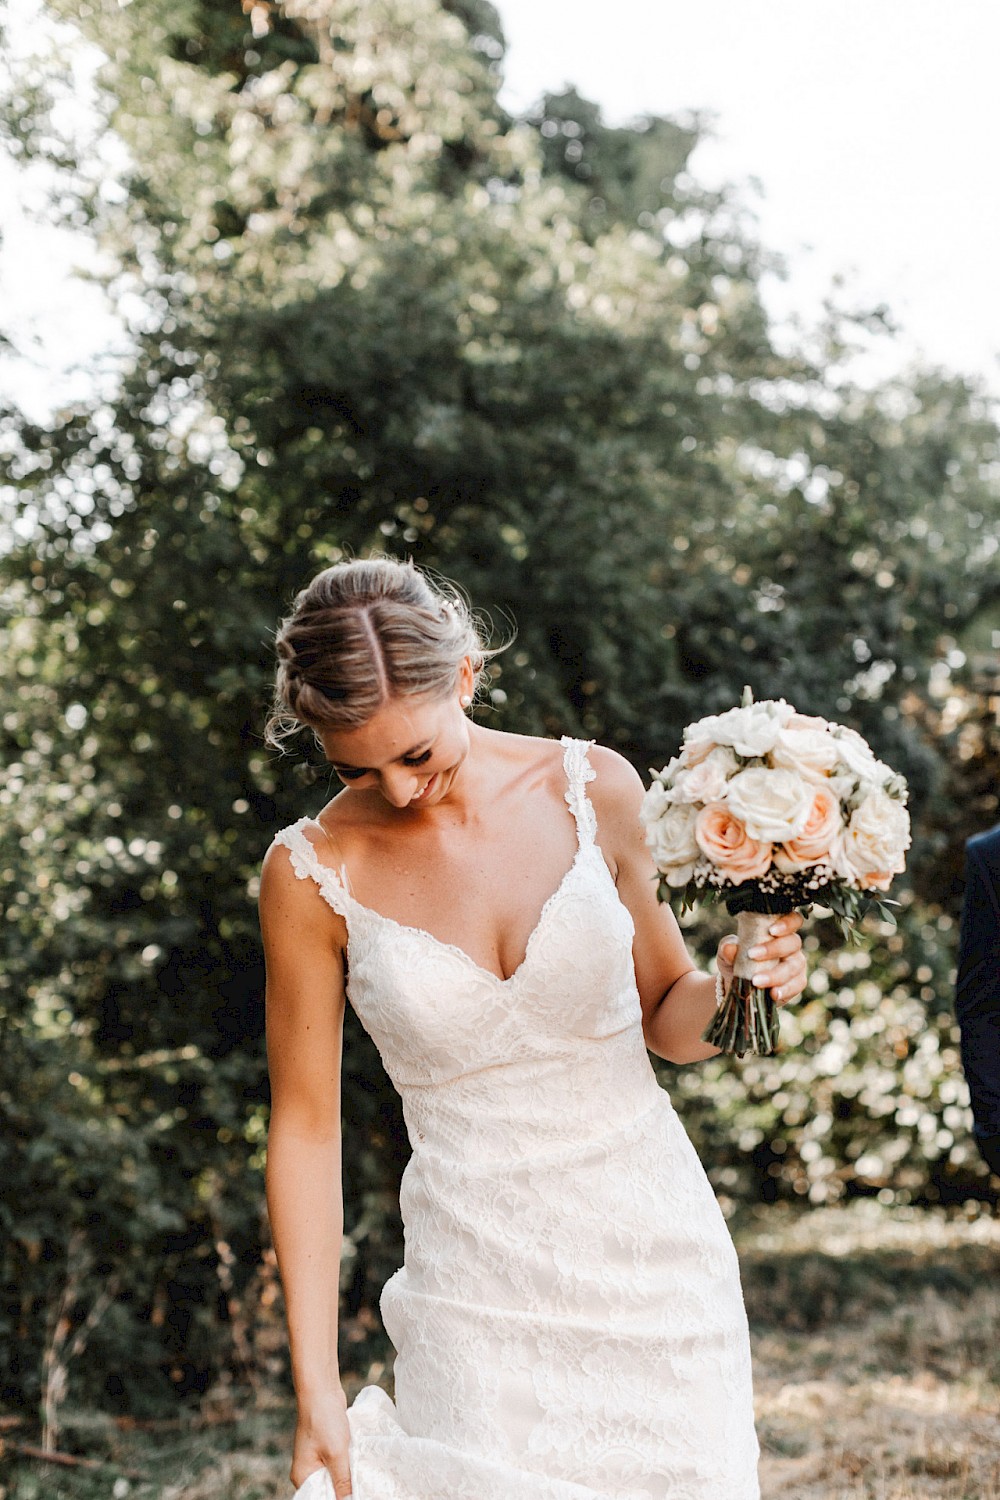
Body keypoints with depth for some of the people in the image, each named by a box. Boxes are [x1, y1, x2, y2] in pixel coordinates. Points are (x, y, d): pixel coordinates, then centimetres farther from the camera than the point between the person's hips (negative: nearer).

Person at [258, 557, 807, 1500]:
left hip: (652, 1248, 2)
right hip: (478, 1289, -1)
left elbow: (665, 1020, 9)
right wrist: (316, 1389, -4)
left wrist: (727, 986, -14)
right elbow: (305, 1126, -3)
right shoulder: (314, 873, -7)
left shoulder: (592, 789, -3)